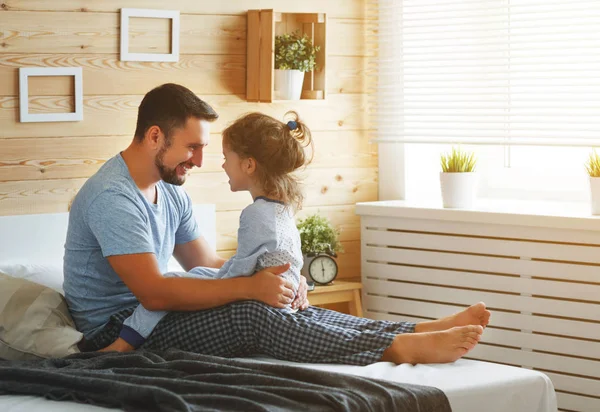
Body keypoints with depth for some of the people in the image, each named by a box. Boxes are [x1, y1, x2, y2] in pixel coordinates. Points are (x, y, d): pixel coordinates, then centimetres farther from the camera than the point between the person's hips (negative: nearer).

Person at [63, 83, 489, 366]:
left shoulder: (170, 190, 12)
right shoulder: (112, 197, -21)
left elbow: (208, 263, 14)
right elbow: (153, 292, -28)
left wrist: (278, 280, -5)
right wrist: (249, 286, -27)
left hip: (147, 314, 9)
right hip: (114, 331, -9)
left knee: (279, 304, -8)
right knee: (249, 313, -27)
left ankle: (417, 331, -14)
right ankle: (400, 348, -30)